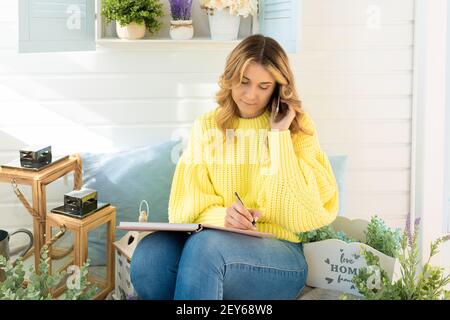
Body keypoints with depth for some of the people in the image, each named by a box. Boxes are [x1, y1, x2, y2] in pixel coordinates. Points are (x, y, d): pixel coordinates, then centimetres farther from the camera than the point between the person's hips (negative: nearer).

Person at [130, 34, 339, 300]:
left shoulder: (297, 127, 3)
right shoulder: (207, 126, 11)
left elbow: (308, 214, -9)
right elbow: (186, 207, 4)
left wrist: (279, 135, -9)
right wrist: (222, 215, -18)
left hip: (279, 256, -2)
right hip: (216, 241, 3)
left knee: (204, 245, -35)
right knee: (149, 254, -30)